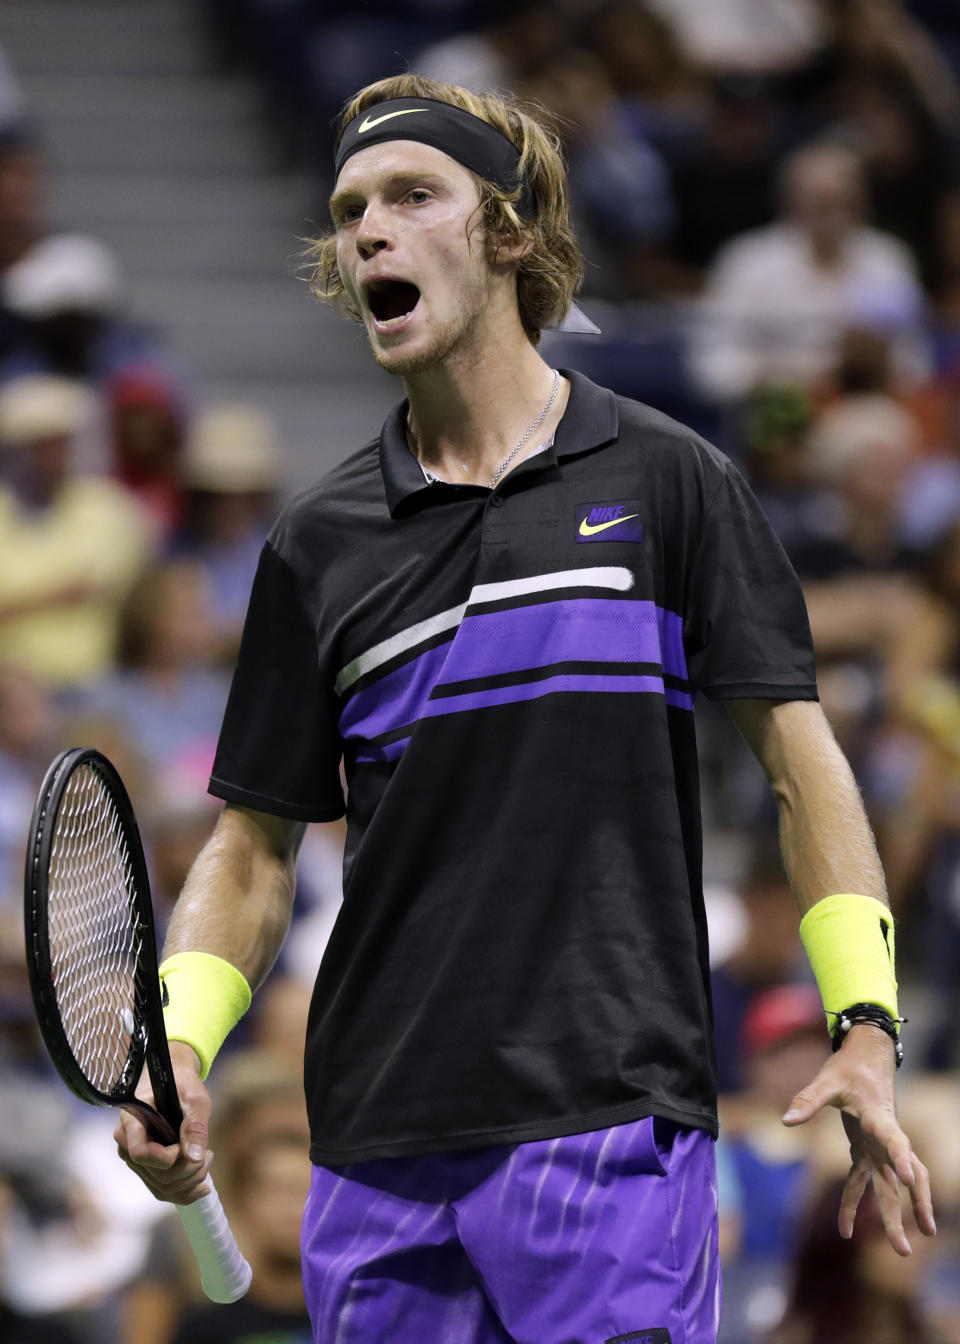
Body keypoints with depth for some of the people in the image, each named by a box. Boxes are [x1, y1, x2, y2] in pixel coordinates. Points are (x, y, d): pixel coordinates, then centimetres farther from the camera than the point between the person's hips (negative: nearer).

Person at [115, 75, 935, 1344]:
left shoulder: (665, 480, 3)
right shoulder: (318, 544, 11)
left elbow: (800, 759, 3)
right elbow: (253, 846, 12)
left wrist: (865, 1024, -7)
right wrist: (179, 1047, -5)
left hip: (610, 1117, -3)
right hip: (378, 1138, 3)